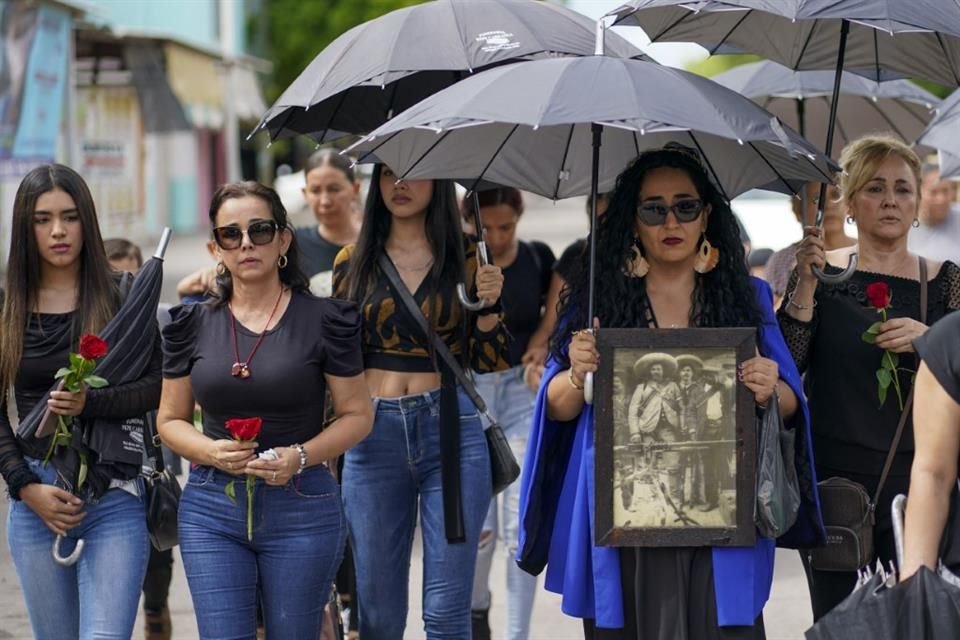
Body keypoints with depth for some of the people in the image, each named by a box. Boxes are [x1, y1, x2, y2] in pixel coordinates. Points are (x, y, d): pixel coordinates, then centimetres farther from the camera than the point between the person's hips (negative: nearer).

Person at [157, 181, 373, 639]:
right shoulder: (194, 325, 6)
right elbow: (171, 420, 12)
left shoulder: (323, 320, -1)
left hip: (301, 508, -2)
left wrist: (301, 456, -15)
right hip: (212, 512, 2)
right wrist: (211, 451, -10)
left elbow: (357, 415, 2)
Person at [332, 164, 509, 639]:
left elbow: (489, 363, 6)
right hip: (373, 434, 2)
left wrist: (489, 305, -11)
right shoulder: (353, 262, 9)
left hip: (450, 430, -2)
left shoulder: (465, 260, 5)